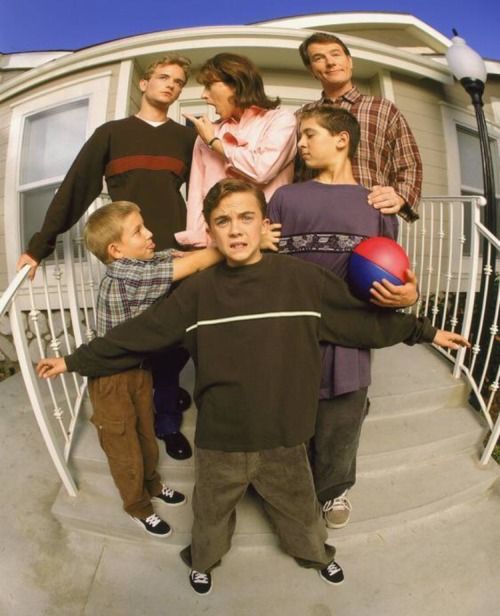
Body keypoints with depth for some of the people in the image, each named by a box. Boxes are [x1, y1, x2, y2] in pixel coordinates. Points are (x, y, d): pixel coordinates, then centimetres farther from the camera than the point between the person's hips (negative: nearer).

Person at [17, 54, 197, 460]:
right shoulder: (111, 133, 11)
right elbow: (75, 189, 6)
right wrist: (40, 244, 2)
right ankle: (166, 418, 24)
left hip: (176, 255, 1)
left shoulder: (187, 137, 15)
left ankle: (164, 400, 31)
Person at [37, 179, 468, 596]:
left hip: (284, 439, 1)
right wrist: (75, 360, -1)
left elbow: (364, 316, -1)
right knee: (212, 511, 26)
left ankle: (315, 552, 60)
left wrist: (425, 330, 6)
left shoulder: (302, 279, -11)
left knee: (299, 507, 27)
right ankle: (203, 560, 59)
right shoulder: (197, 292, -11)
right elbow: (138, 334, -5)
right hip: (219, 442, 0)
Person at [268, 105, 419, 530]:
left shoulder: (377, 204, 7)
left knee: (339, 432, 16)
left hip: (348, 346, 1)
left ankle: (334, 489, 46)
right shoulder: (286, 197, 6)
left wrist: (408, 294, -10)